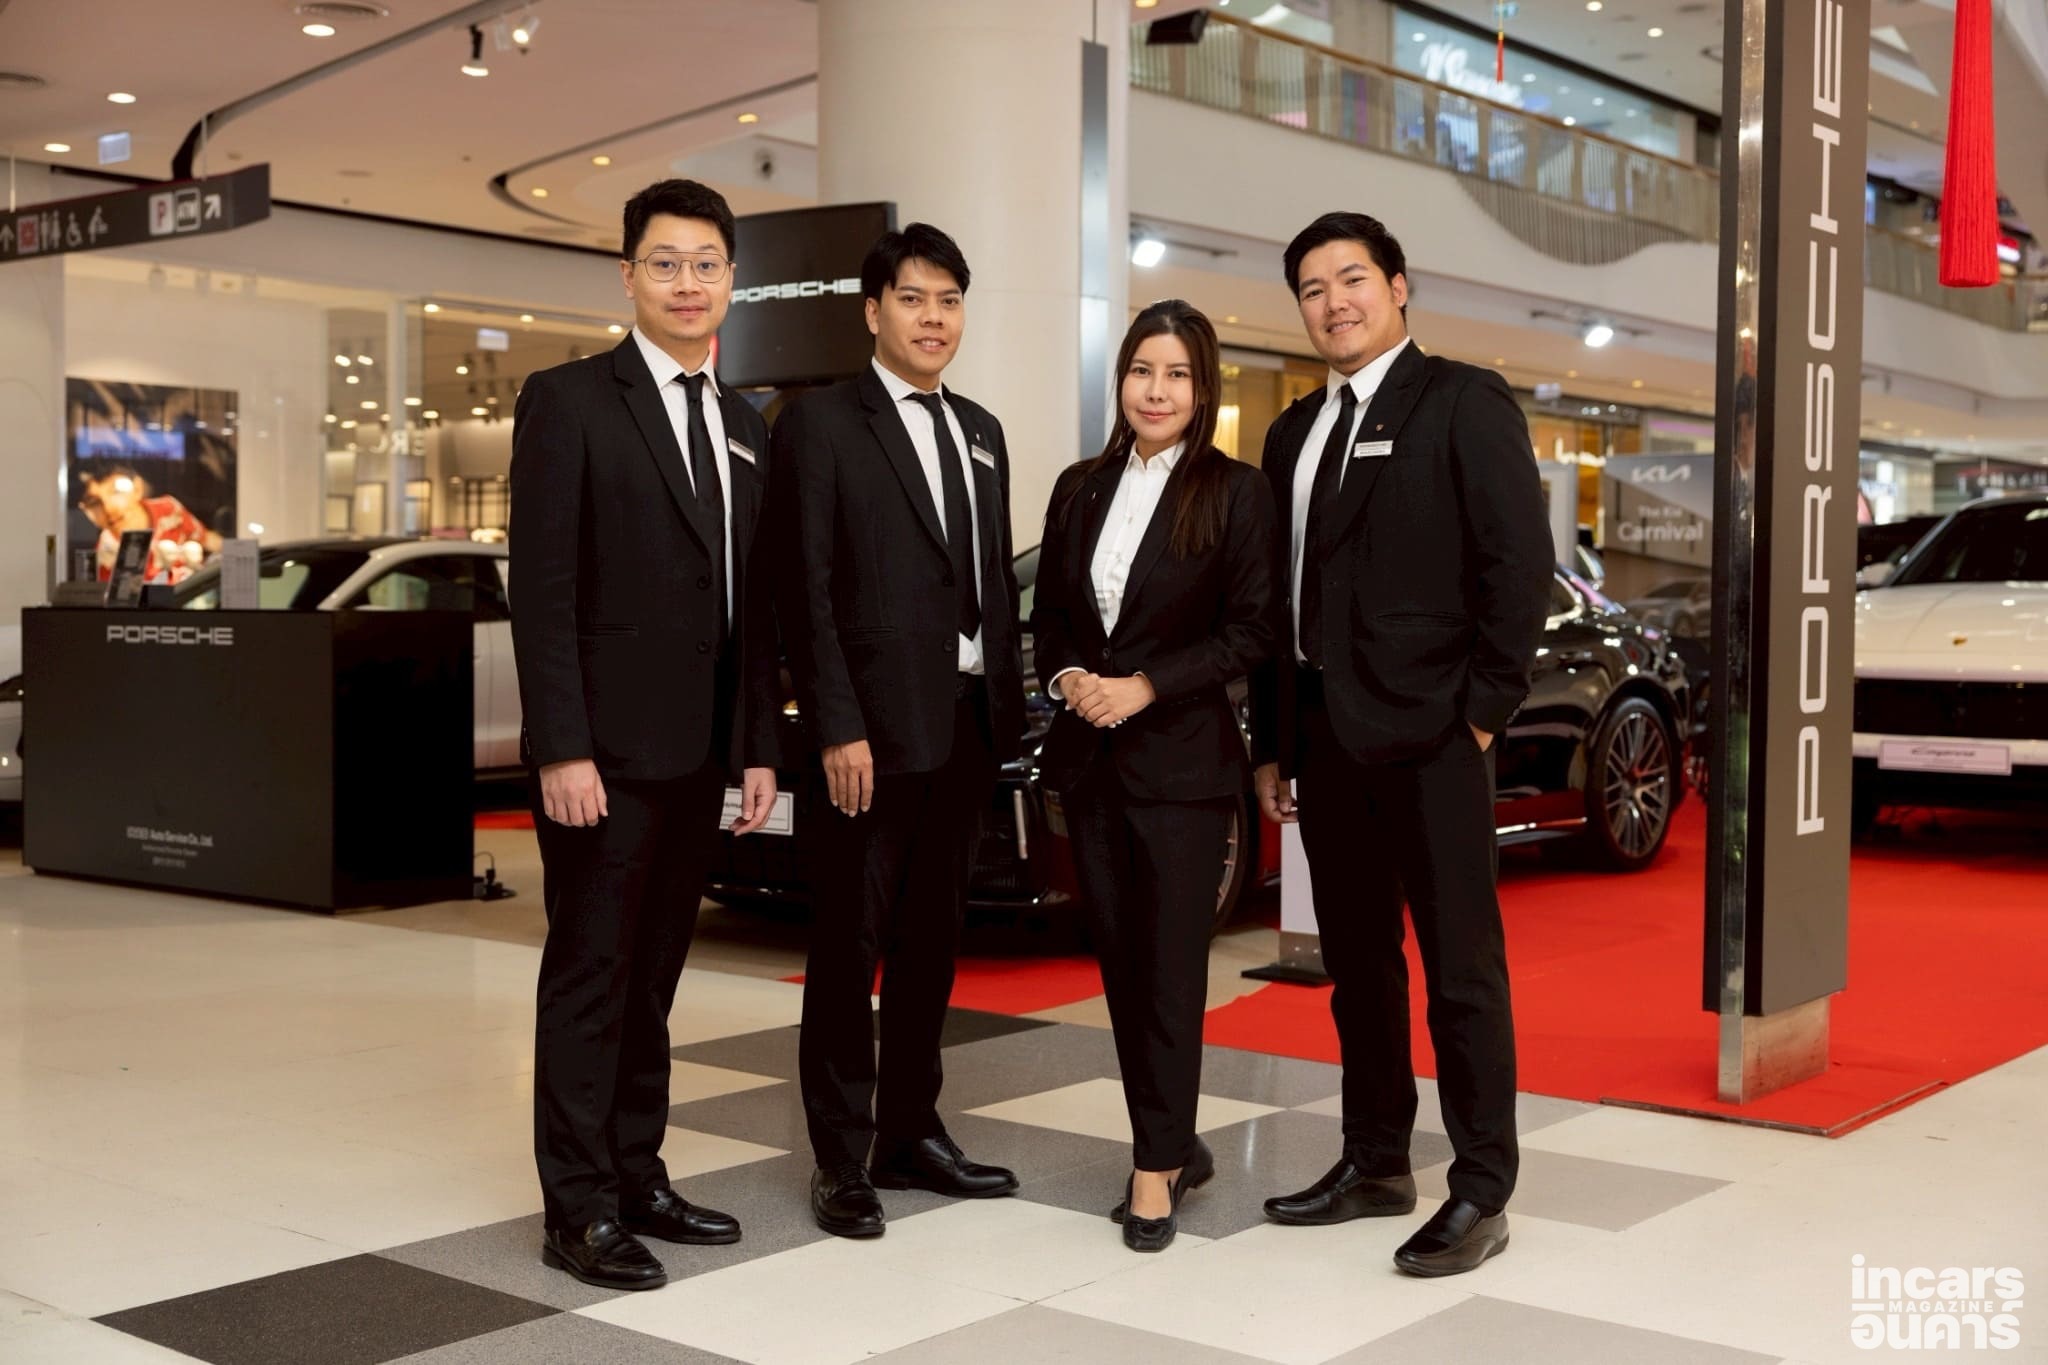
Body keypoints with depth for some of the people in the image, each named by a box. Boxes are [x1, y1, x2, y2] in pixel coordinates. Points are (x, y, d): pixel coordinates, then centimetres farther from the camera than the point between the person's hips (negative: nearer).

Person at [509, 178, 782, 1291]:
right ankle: (579, 1210, 9)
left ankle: (638, 1179, 23)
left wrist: (759, 746, 11)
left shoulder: (746, 426, 14)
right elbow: (541, 590, -11)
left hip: (702, 753, 6)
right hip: (607, 750, -6)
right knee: (590, 978, 1)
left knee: (653, 976, 13)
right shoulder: (569, 401, -5)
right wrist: (562, 749, -17)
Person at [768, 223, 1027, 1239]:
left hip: (967, 725, 6)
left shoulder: (979, 431, 16)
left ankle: (910, 1130, 25)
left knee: (931, 941, 14)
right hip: (873, 728, -6)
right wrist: (837, 726, -17)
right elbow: (806, 589, -10)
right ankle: (842, 1160, 11)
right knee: (851, 947, 1)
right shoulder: (820, 423, -4)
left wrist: (1008, 711, 11)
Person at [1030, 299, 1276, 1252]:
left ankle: (1156, 1167, 5)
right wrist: (1066, 678, -6)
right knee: (1119, 960, 9)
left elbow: (1252, 630, -8)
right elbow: (1048, 614, 14)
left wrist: (1146, 687, -15)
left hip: (1183, 756, -5)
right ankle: (1175, 1144, 22)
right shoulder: (1080, 489, 10)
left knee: (1170, 963, -3)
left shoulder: (1237, 493, -4)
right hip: (1088, 755, 5)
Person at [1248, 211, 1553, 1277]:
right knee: (1356, 961, 14)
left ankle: (1482, 1193, 7)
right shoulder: (1295, 433, 17)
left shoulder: (1463, 403, -3)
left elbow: (1520, 560, -10)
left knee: (1461, 962, -1)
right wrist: (1272, 741, 14)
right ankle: (1376, 1164, 25)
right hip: (1323, 733, 7)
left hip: (1427, 729, -7)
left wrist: (1486, 709, -13)